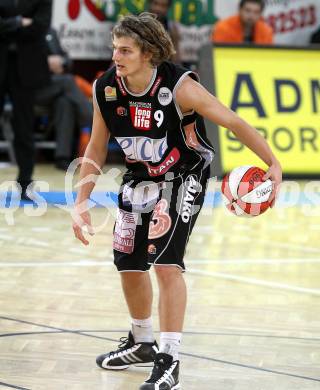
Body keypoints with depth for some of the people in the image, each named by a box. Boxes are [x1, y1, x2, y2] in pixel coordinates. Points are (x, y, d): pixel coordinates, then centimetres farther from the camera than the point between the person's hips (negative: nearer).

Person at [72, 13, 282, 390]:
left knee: (166, 263, -20)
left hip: (184, 177, -6)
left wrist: (273, 164, -22)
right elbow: (96, 149, 0)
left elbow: (233, 122, -19)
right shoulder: (105, 88, -14)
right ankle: (142, 343, 39)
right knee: (129, 264, 14)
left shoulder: (179, 87, -28)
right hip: (140, 178, 6)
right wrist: (81, 204, -3)